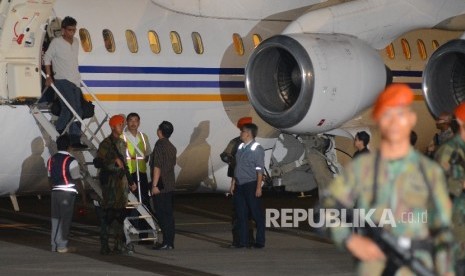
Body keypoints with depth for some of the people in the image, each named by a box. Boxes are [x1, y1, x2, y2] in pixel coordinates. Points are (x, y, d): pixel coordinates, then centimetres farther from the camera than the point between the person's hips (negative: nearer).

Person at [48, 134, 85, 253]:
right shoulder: (71, 161, -13)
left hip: (55, 192, 6)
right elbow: (77, 180, -12)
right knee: (65, 220, -1)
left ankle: (55, 245, 14)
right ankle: (62, 246, -1)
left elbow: (50, 178, 14)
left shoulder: (51, 160, 8)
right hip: (67, 193, -6)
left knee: (56, 218, 10)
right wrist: (83, 194, -4)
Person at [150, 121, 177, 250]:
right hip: (170, 185, 8)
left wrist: (154, 185, -18)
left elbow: (157, 167, -18)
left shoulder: (159, 146, -14)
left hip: (160, 186, -8)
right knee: (169, 214, 10)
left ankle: (166, 243, -9)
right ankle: (170, 242, 12)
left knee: (162, 214, -6)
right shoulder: (172, 147, 13)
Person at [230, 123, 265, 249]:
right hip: (239, 186, 7)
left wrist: (258, 187, -16)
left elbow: (260, 170, -11)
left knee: (256, 214, -1)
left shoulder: (257, 149, -8)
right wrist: (233, 183, 14)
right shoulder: (240, 148, 13)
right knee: (241, 215, 9)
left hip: (251, 185, -7)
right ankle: (243, 241, 14)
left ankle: (260, 241, 4)